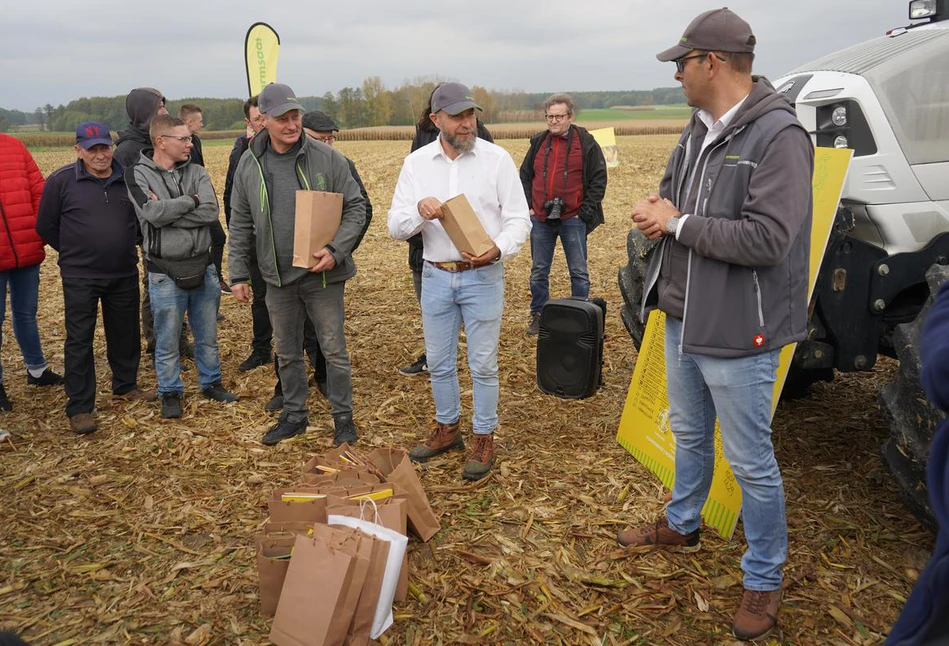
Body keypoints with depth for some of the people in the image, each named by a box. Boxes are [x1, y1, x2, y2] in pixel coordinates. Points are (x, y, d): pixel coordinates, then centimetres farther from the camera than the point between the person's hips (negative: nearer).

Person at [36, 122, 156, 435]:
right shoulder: (61, 180, -8)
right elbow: (46, 226, 1)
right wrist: (74, 252, 5)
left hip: (124, 274, 3)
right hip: (80, 277, -3)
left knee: (126, 333, 14)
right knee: (79, 340, 2)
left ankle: (126, 385, 34)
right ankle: (80, 407, 9)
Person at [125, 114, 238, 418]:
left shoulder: (196, 172, 4)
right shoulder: (138, 174, -6)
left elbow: (211, 211, -12)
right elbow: (154, 213, -22)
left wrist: (169, 212, -17)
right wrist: (191, 201, -12)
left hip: (202, 266, 4)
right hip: (165, 273, -3)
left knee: (208, 334, 16)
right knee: (167, 339, 8)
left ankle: (211, 382, 33)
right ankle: (170, 393, 25)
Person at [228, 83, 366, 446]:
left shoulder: (327, 158, -8)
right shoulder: (249, 165, 1)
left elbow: (356, 208, -5)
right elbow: (240, 225, 7)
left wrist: (336, 250, -18)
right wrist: (238, 274, 5)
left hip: (322, 274, -3)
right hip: (277, 277, 3)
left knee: (334, 350, 5)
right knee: (286, 352, 15)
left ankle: (343, 417, 21)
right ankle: (294, 415, 32)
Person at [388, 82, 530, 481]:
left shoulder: (496, 158, -5)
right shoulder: (416, 163, 2)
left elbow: (519, 219, -5)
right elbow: (395, 227, -1)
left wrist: (499, 248, -25)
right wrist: (419, 210, -22)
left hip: (483, 276, -3)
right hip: (436, 276, 3)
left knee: (482, 364, 5)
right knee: (438, 362, 15)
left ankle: (484, 439, 22)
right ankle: (447, 428, 35)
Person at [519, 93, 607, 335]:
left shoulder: (586, 144, -2)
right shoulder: (538, 142, 9)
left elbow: (598, 180, -2)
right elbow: (525, 176, 15)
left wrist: (585, 212, -8)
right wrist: (528, 206, 4)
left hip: (573, 219, -3)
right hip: (540, 218, 3)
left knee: (579, 272, 4)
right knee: (538, 271, 11)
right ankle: (538, 315, 24)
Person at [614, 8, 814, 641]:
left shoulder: (780, 137, -20)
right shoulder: (699, 127, 6)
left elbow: (765, 239, -29)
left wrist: (677, 224, -18)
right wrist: (658, 207, -6)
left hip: (737, 333, -8)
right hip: (683, 320, 8)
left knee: (751, 462, 7)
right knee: (690, 436, 25)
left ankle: (764, 580, 27)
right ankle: (682, 525, 48)